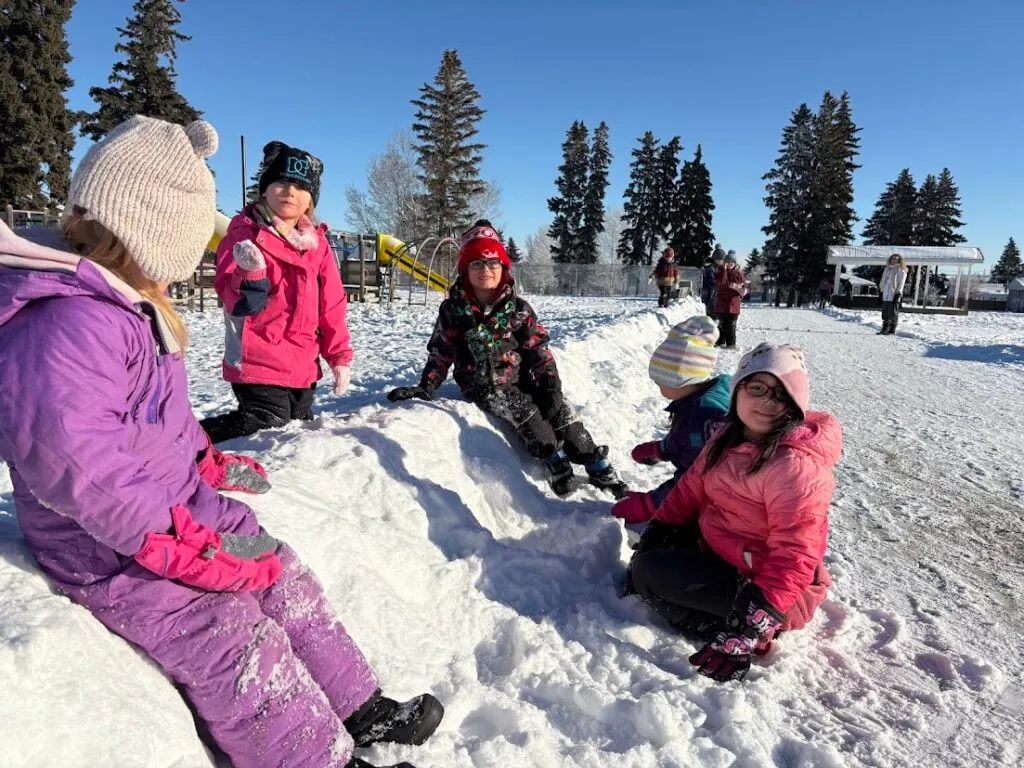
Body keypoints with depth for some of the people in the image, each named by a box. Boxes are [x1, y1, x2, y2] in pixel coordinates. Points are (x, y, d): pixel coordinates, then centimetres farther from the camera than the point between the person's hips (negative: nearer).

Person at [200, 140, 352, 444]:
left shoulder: (316, 242, 9)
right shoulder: (245, 232, -6)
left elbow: (332, 306, 10)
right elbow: (240, 304, -14)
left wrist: (340, 355, 7)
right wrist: (251, 274, -34)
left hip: (303, 366, 7)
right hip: (259, 363, -6)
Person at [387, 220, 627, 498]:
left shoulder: (518, 308, 1)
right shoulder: (453, 309, -1)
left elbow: (538, 349, 0)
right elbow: (441, 351, 3)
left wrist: (551, 384, -9)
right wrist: (426, 387, -8)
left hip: (521, 379, 2)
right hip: (483, 386, -2)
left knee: (558, 409, -16)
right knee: (525, 412, -29)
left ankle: (599, 468, -9)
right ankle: (557, 465, -25)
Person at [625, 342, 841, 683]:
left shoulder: (797, 464, -28)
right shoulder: (731, 436, 0)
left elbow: (795, 554, -32)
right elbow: (693, 487, 8)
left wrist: (751, 626, -35)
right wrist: (656, 532, 0)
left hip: (758, 584, -9)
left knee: (646, 572, -15)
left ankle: (738, 640, -11)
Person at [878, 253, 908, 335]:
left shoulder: (901, 270, -3)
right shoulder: (887, 269, 18)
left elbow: (901, 283, -8)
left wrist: (898, 294, -15)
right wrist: (881, 291, 18)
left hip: (894, 295, -7)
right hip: (886, 295, 7)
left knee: (892, 313, -4)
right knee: (885, 313, 7)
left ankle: (892, 330, 0)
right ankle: (884, 329, 12)